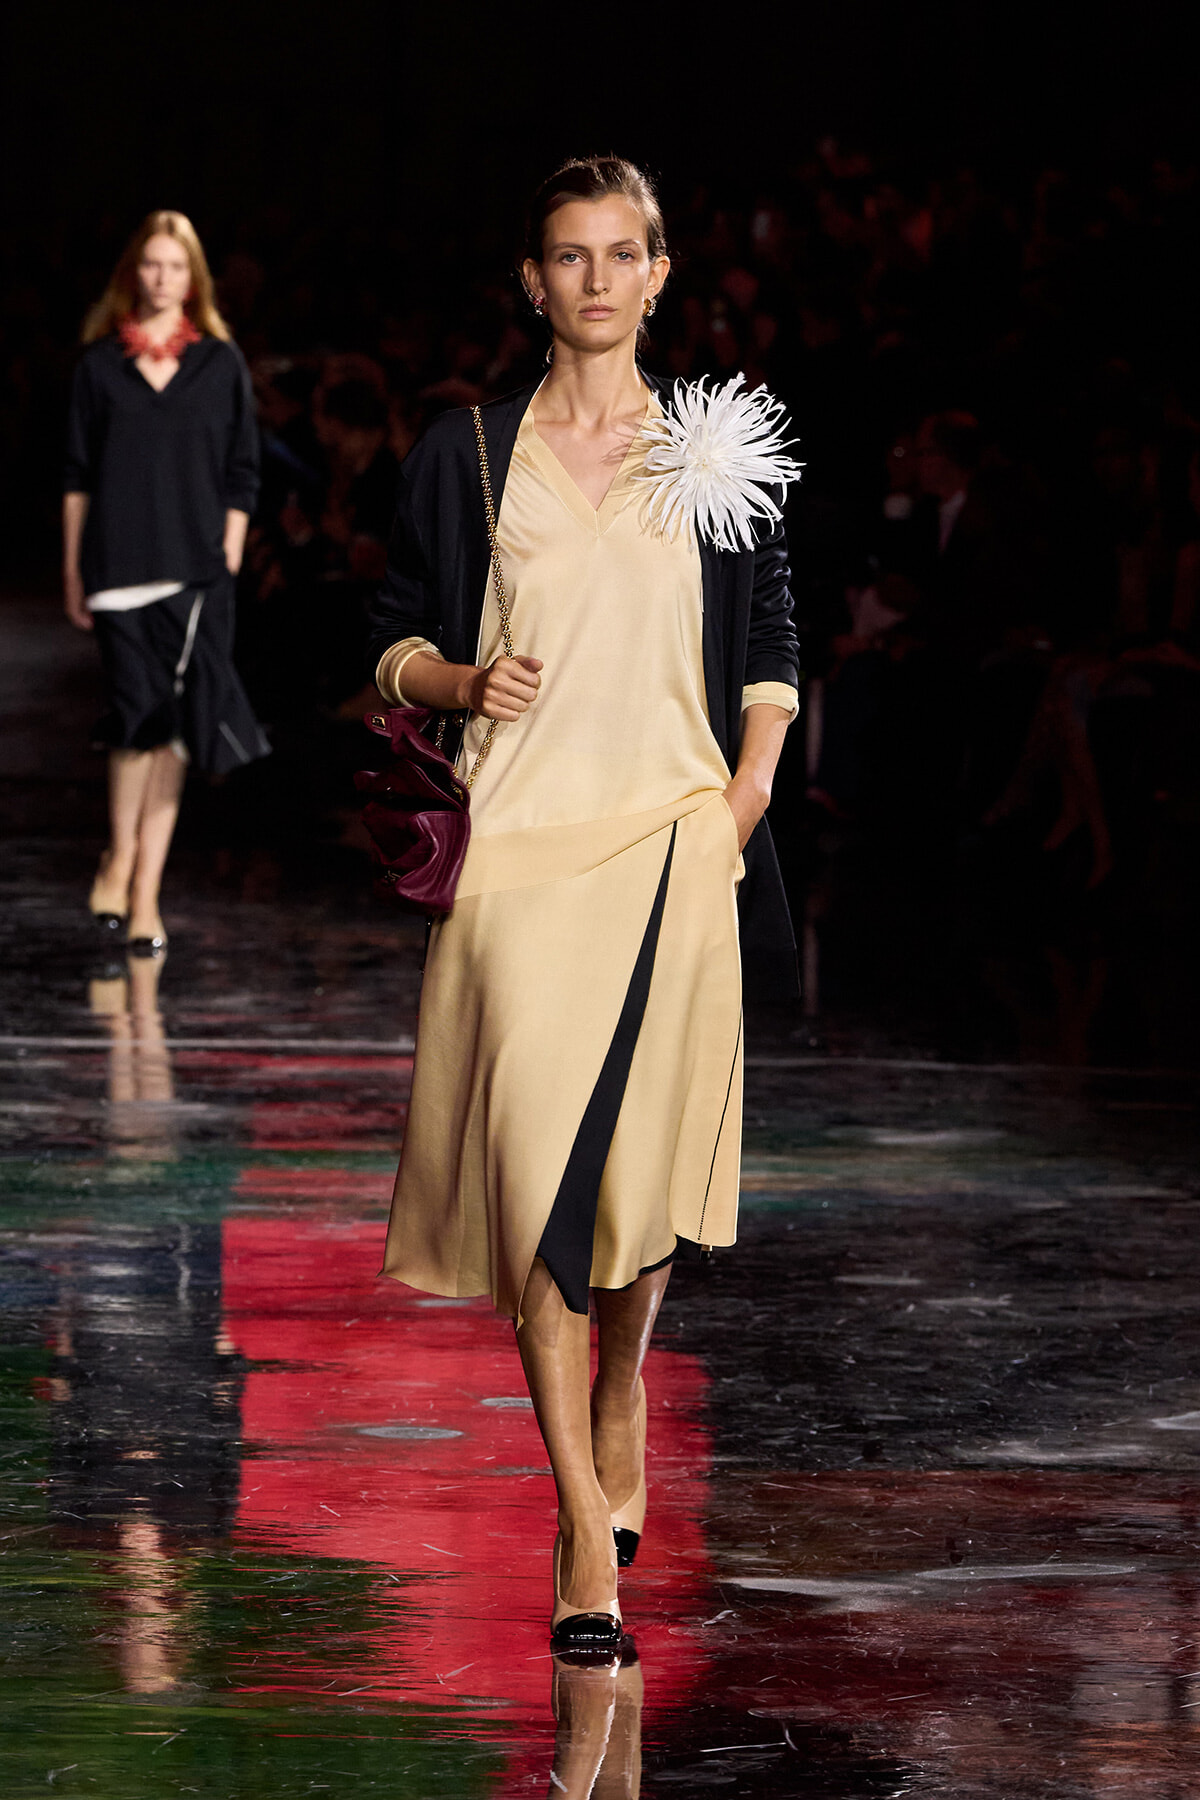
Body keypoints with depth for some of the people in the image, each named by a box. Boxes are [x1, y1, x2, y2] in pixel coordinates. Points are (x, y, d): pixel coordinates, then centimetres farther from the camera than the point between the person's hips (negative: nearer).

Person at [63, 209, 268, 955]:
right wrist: (73, 571, 5)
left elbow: (241, 475, 8)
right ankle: (121, 855, 15)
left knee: (169, 726, -1)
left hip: (195, 569, 0)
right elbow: (79, 475, 9)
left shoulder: (221, 364, 7)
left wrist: (229, 559, 0)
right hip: (118, 569, 0)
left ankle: (145, 888, 4)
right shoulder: (101, 363, 7)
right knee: (138, 715, -7)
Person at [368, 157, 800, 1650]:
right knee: (536, 1151, -10)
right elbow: (397, 636, 12)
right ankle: (586, 1528, -9)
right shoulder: (467, 453, 6)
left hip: (673, 838, 1)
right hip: (521, 838, -1)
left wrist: (746, 797, -1)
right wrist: (460, 681, -9)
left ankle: (618, 1403, 32)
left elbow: (772, 645, 12)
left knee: (650, 1146, 2)